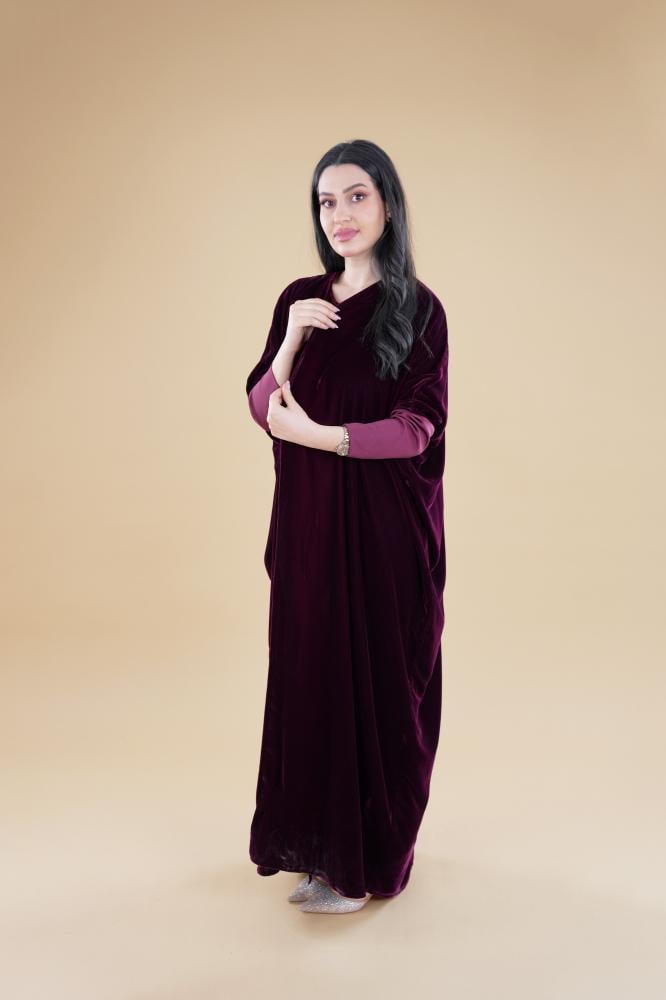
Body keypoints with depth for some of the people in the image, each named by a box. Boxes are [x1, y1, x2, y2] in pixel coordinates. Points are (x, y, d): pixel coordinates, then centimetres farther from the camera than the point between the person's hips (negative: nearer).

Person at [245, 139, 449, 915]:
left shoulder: (418, 308, -5)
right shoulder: (299, 299, 8)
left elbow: (419, 425, -13)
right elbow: (261, 408, 3)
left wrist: (321, 435, -22)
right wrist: (290, 342, -12)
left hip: (385, 527, -4)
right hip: (307, 521, 5)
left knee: (378, 679, 3)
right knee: (308, 671, 11)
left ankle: (367, 861, 18)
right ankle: (317, 836, 29)